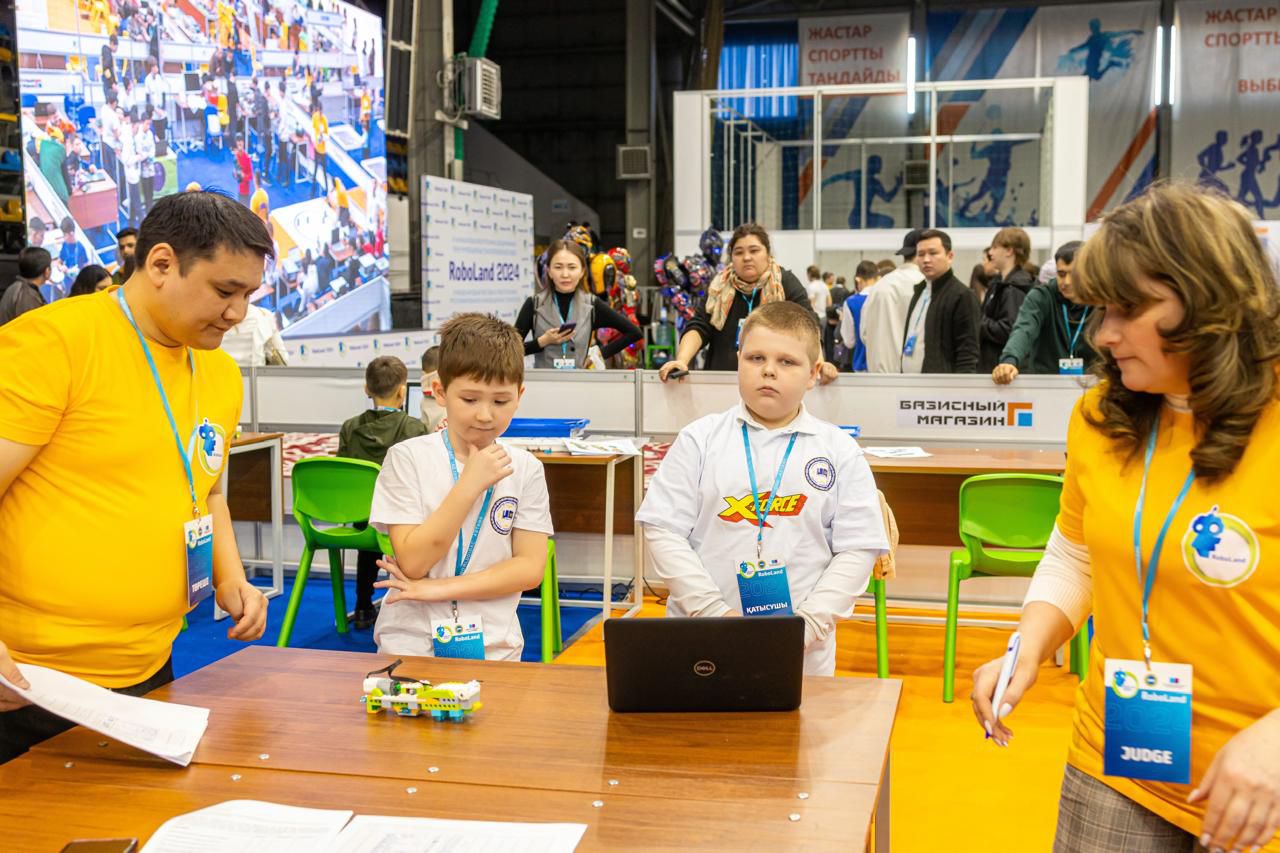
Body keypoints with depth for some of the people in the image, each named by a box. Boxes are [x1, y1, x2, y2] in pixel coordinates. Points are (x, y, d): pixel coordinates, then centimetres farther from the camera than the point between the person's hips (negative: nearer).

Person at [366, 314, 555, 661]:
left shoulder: (525, 469, 4)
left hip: (492, 647, 1)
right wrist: (470, 484, -14)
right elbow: (413, 562, -9)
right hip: (411, 643, -1)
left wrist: (442, 588, -10)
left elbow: (530, 568, -1)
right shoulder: (407, 458, -2)